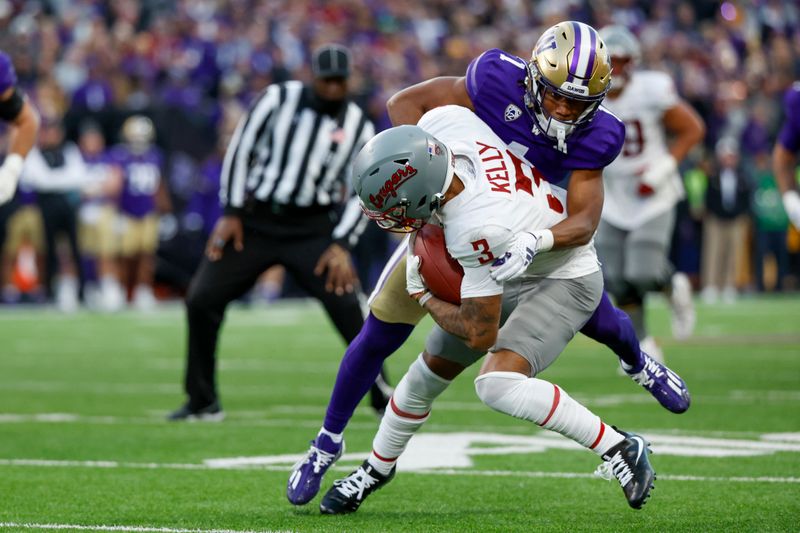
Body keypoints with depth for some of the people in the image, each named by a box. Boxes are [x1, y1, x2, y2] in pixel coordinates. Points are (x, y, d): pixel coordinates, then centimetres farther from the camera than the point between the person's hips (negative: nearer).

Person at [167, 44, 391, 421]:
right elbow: (241, 150, -1)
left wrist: (341, 244, -11)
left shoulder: (358, 128, 1)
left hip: (311, 230, 0)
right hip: (256, 221, 0)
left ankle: (382, 395, -3)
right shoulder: (279, 99, -4)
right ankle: (203, 401, 9)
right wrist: (231, 212, -5)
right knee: (202, 299, -6)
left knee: (345, 304, -17)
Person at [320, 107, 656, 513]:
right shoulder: (443, 122, -27)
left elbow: (481, 334, -30)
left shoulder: (477, 231, -42)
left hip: (564, 280, -8)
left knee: (498, 385, -29)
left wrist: (423, 297, -12)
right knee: (428, 374, 14)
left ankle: (619, 449, -15)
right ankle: (377, 468, 37)